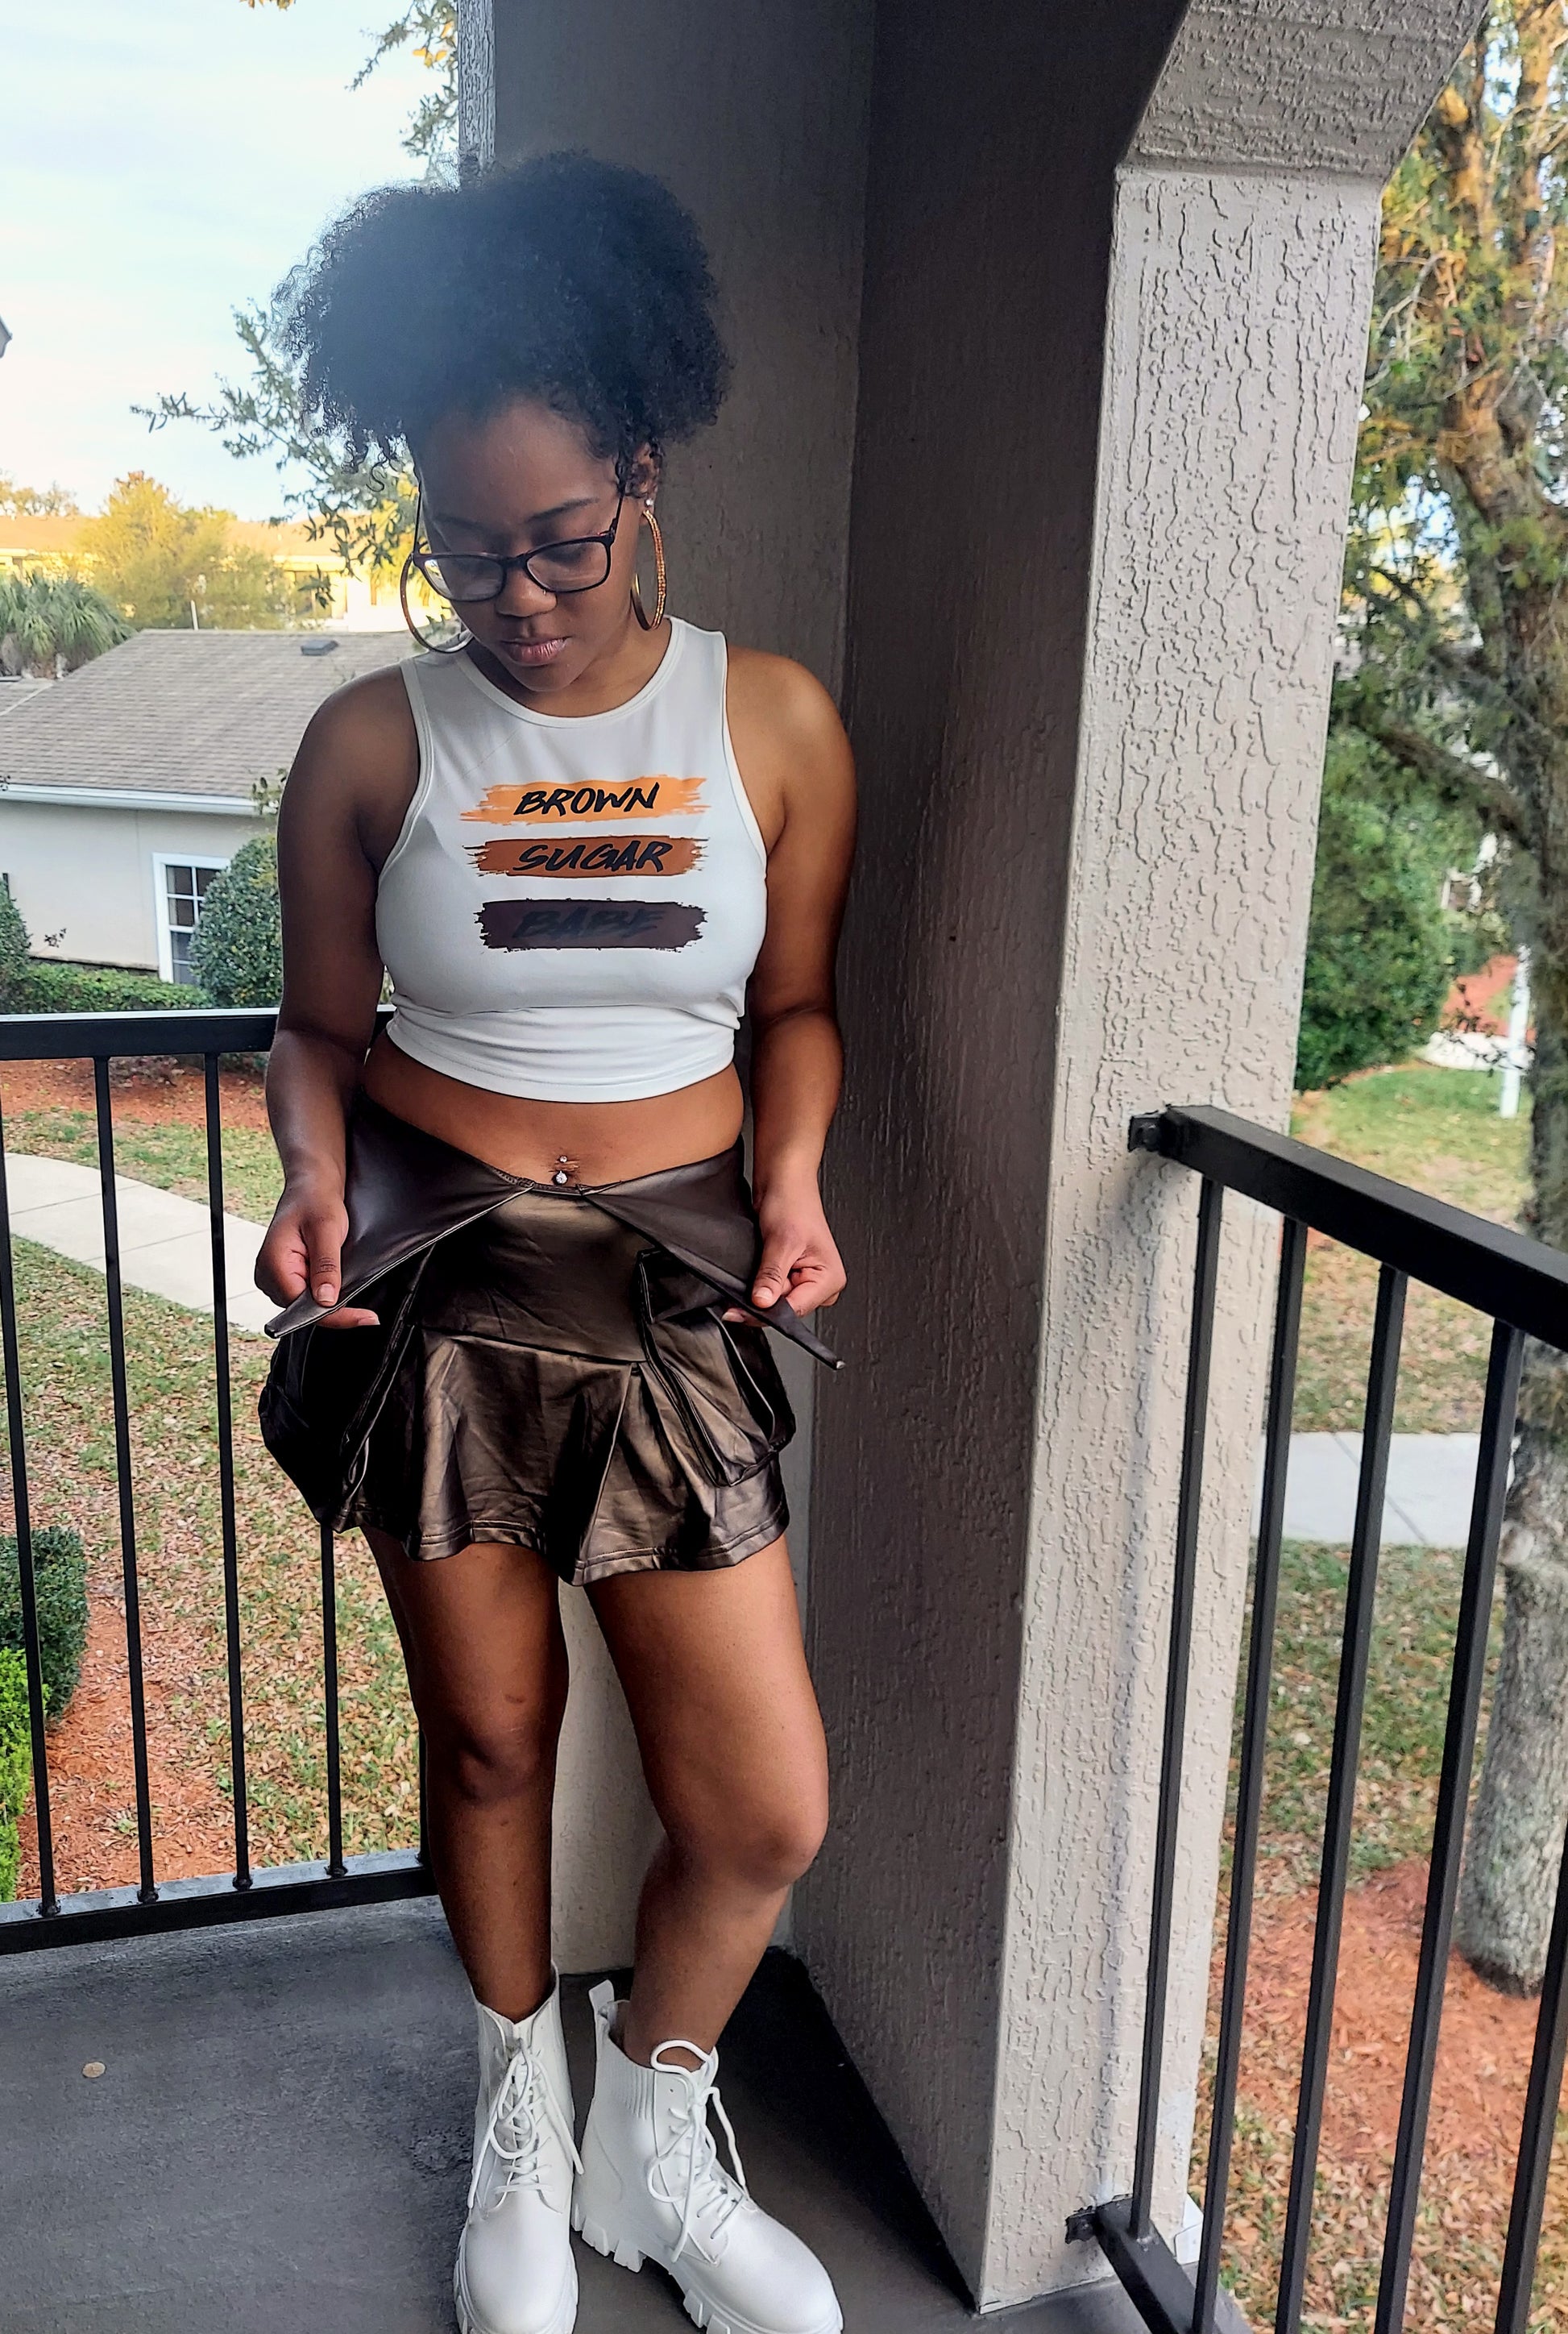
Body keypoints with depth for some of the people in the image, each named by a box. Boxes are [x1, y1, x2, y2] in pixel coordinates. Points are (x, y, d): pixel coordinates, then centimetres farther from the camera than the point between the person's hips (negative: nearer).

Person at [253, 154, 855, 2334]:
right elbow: (323, 1024, 6)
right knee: (489, 1740, 14)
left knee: (768, 1810, 2)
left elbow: (794, 1006, 8)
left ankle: (649, 2143, 35)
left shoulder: (773, 720, 0)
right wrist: (314, 1167, -13)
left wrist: (792, 1176, -10)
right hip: (436, 1277, 0)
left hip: (675, 1277, 1)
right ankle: (522, 2116, 45)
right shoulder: (371, 742, -2)